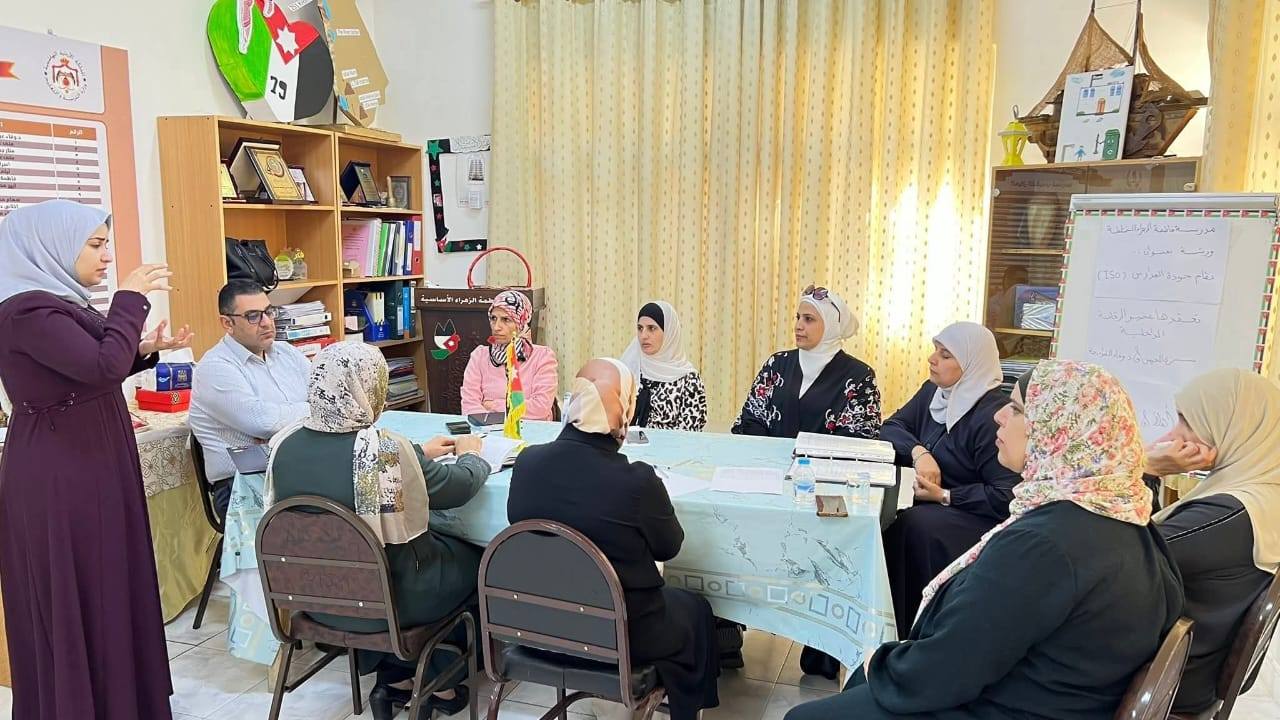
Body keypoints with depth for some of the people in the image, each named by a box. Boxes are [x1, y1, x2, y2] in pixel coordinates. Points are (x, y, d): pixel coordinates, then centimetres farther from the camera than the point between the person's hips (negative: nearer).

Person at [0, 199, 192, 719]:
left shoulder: (57, 302, 9)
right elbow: (104, 365, -30)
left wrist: (147, 350, 4)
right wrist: (130, 298, -19)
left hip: (88, 468, 10)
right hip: (59, 481, -10)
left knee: (107, 589, 18)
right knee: (77, 601, 3)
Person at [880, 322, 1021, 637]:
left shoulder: (992, 415, -21)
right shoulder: (933, 391, 4)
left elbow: (1006, 496, -22)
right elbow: (890, 428, 4)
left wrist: (945, 496, -22)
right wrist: (918, 452, -16)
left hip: (979, 517, -7)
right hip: (929, 503, 8)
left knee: (914, 525, -33)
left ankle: (913, 632, -19)